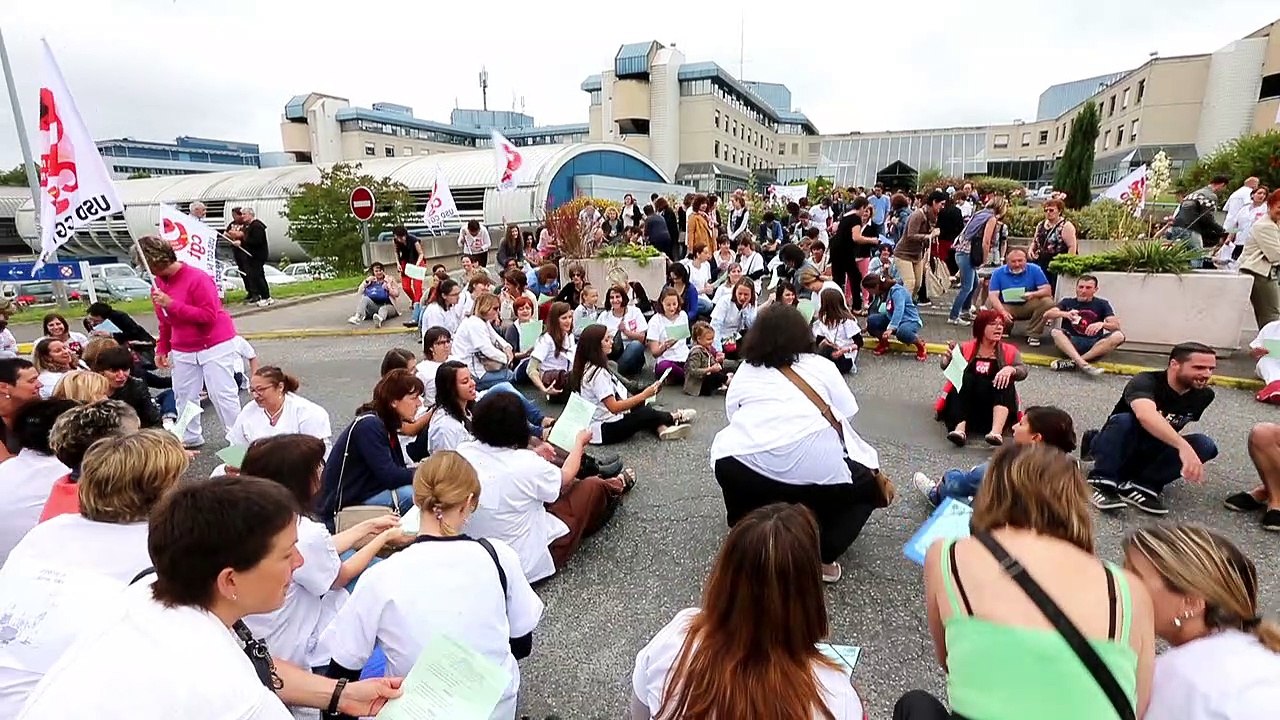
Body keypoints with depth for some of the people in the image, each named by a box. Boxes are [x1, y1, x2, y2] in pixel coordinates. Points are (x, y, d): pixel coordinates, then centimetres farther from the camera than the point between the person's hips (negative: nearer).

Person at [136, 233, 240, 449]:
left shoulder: (197, 278, -18)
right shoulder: (159, 282, 5)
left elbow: (208, 315, -23)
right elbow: (165, 321, 15)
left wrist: (172, 304, -25)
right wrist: (162, 348, 14)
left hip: (215, 345, -7)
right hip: (182, 350, 7)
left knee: (221, 393, -8)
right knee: (184, 395, 12)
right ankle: (190, 438, 26)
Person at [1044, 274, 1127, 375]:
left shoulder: (1102, 304, 11)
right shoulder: (1067, 302, 10)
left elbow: (1116, 325, 0)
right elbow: (1047, 315, -6)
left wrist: (1102, 324, -25)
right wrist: (1064, 314, -28)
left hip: (1094, 344, 1)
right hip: (1071, 342, -1)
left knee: (1118, 336, -27)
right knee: (1055, 332, -30)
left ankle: (1072, 363, -36)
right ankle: (1083, 365, -48)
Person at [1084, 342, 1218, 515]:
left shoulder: (1204, 395, -3)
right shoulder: (1145, 382, -24)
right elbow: (1146, 415, -46)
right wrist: (1183, 446, -56)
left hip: (1149, 454, 6)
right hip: (1119, 449, -6)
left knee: (1205, 444, -19)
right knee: (1123, 421, -35)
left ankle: (1139, 487, -26)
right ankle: (1102, 484, -35)